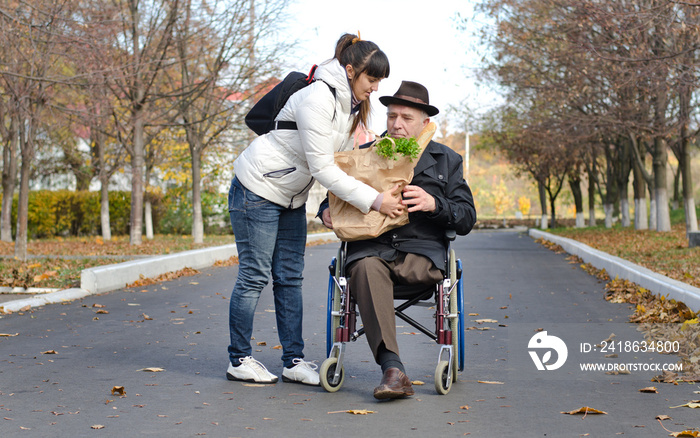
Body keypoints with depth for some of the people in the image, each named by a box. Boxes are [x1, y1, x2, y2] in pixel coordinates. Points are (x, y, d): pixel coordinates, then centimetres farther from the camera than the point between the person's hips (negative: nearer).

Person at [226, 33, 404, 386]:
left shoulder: (350, 105, 3)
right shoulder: (318, 99, -26)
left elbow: (342, 161, 6)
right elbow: (322, 167, -29)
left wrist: (333, 206, -11)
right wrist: (374, 201, -29)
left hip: (291, 197, 9)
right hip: (257, 190, -9)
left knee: (290, 277, 7)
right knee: (254, 275, -2)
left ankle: (294, 362, 10)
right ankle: (239, 360, 10)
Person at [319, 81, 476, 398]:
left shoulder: (446, 160, 18)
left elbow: (467, 218, 11)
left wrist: (434, 204, -10)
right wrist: (326, 211, 0)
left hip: (421, 253, -1)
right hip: (369, 249, 1)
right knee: (367, 268, -37)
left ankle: (391, 371, -29)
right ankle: (393, 369, -46)